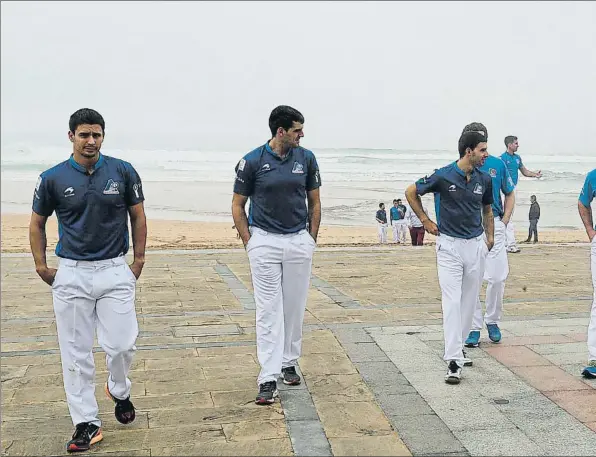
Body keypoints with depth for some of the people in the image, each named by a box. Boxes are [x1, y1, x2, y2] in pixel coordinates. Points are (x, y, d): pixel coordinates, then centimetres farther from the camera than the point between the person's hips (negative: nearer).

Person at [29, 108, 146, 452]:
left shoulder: (123, 172, -1)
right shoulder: (53, 178, -1)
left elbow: (138, 217, 8)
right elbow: (37, 223, 11)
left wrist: (139, 260, 5)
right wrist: (41, 266, 4)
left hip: (115, 271, 0)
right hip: (71, 274, 1)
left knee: (121, 344, -3)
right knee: (76, 353, 4)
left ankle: (120, 391, 30)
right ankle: (87, 423, 16)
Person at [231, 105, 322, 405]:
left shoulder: (306, 158, 2)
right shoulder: (252, 161, -6)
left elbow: (314, 202, 11)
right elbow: (238, 205, 2)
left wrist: (311, 240, 7)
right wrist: (249, 243, -4)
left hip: (299, 242, 3)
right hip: (264, 241, -3)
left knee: (295, 308, 10)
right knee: (268, 310, -3)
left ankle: (289, 364, 27)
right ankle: (268, 378, -2)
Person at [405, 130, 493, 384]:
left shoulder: (484, 180, 3)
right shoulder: (444, 176, -11)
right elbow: (411, 192, 3)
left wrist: (490, 237, 14)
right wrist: (425, 221, 2)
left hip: (476, 245, 4)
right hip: (449, 244, -4)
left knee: (469, 301, 11)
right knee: (451, 302, -9)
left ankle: (459, 346, 30)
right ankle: (454, 361, -11)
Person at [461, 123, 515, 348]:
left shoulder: (498, 164, 4)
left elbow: (510, 195, 13)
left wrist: (504, 221, 3)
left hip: (494, 225, 1)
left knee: (497, 278, 0)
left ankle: (492, 320, 22)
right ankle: (474, 327, 11)